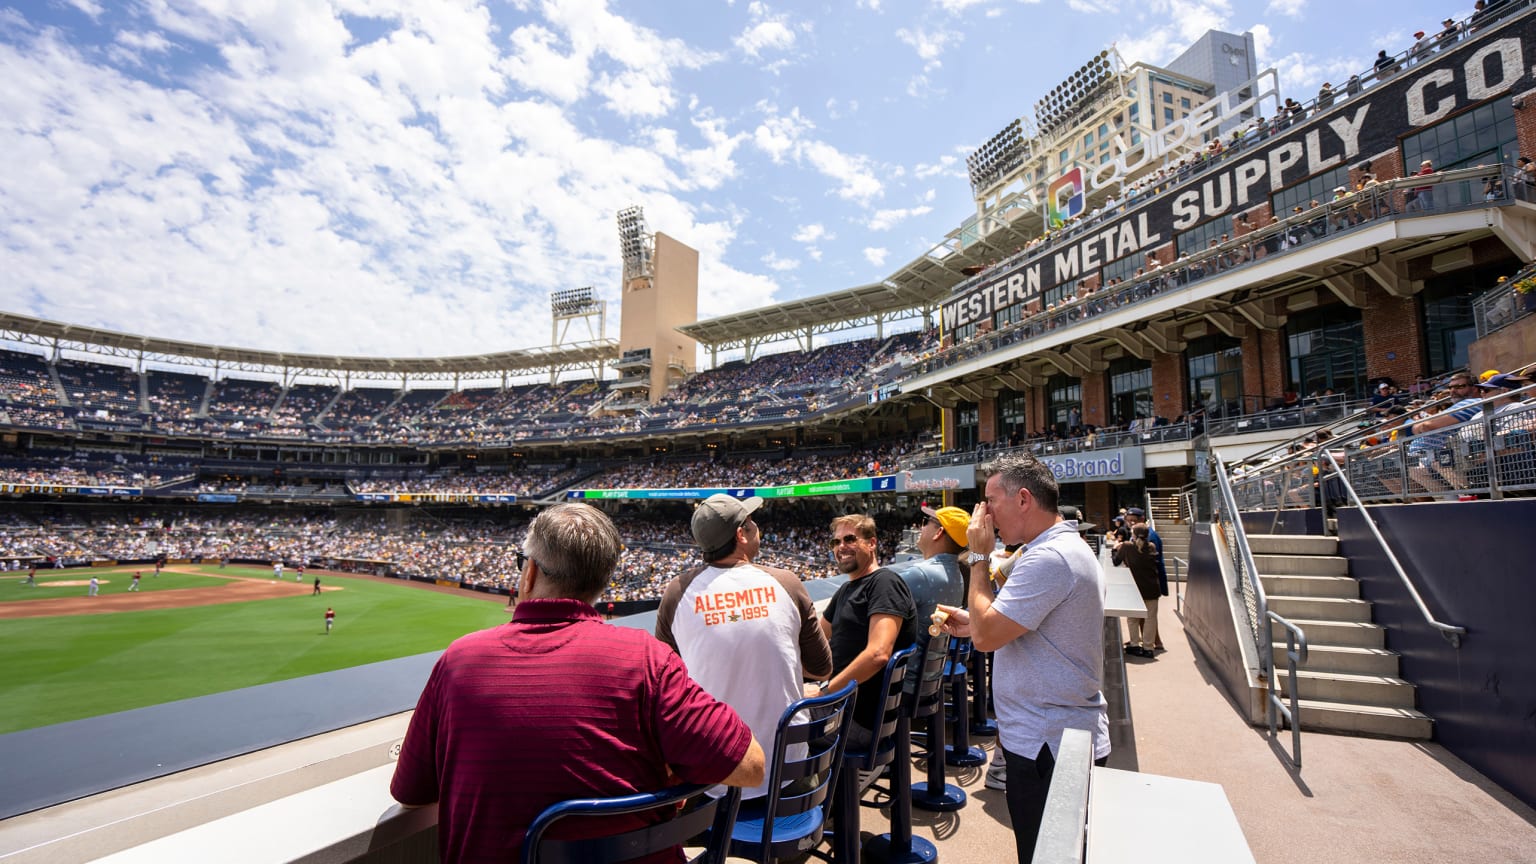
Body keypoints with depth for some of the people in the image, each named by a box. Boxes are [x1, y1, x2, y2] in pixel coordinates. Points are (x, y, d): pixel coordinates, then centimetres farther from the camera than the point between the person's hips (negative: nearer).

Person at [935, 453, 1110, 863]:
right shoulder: (1066, 548, 9)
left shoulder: (1048, 559, -26)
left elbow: (986, 636, -25)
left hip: (1048, 745, -10)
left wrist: (978, 557, -17)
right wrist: (974, 622, 5)